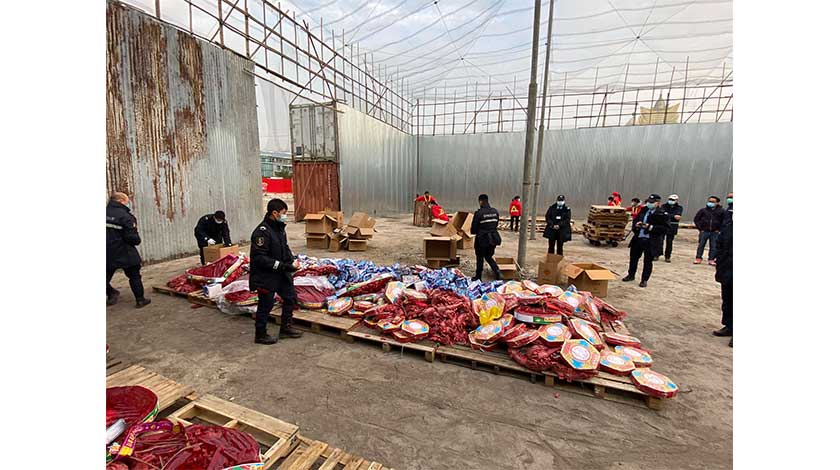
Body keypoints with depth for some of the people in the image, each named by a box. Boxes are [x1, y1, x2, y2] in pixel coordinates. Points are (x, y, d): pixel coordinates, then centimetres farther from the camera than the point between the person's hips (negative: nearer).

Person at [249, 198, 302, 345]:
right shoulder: (262, 231, -22)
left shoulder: (280, 228, 5)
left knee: (291, 298, 15)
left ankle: (285, 328, 32)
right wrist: (281, 265, -25)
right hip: (265, 276, -9)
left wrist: (291, 261, -1)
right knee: (266, 305, 7)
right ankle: (260, 335, 27)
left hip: (281, 274, 9)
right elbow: (259, 258, -25)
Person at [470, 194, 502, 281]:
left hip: (482, 239, -5)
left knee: (480, 258, 11)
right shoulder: (495, 212, 1)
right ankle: (497, 271, 4)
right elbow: (496, 224, 9)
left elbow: (473, 229, -11)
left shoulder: (479, 213, -17)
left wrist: (472, 231, 11)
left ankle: (478, 277, 22)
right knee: (489, 257, 22)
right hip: (493, 238, 5)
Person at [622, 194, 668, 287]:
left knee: (648, 261, 5)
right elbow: (635, 219, 18)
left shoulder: (662, 214, -10)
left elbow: (664, 228, -14)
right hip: (637, 238, 6)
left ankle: (644, 280, 18)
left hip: (650, 241, -6)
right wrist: (636, 224, -4)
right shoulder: (643, 210, 7)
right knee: (633, 257, 16)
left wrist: (651, 227, -22)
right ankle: (631, 275, 33)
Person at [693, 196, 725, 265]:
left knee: (713, 246, 4)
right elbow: (696, 219, 6)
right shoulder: (703, 210, -1)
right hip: (704, 231, 0)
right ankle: (698, 258, 8)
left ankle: (711, 260, 12)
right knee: (701, 245, 1)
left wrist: (719, 229, -1)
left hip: (714, 232, 0)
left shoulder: (721, 211, -1)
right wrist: (700, 228, 1)